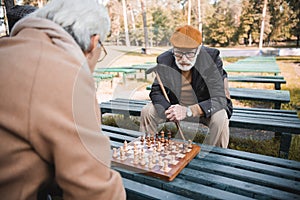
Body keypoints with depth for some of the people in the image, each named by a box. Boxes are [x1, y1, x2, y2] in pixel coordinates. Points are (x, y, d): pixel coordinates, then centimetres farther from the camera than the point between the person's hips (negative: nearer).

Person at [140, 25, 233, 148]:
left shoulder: (212, 58, -23)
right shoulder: (164, 60, -14)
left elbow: (220, 98, -29)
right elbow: (156, 92, -8)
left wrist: (189, 111, -44)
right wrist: (168, 109, -31)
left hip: (205, 109, -2)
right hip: (175, 106, 3)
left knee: (220, 118, -32)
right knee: (147, 111, -13)